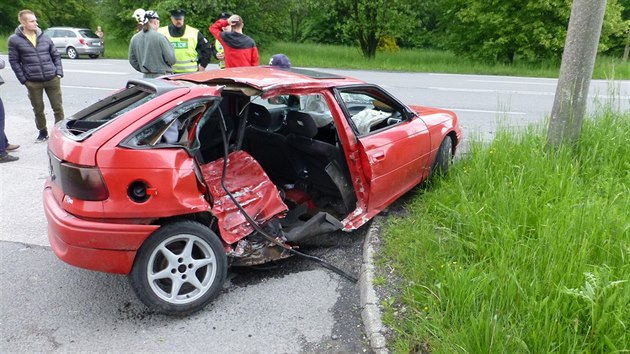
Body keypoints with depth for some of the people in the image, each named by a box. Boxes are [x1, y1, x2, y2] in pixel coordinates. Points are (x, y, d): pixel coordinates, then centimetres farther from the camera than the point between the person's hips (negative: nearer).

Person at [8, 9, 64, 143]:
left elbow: (56, 56, 11)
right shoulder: (15, 40, -2)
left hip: (52, 79, 1)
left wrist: (59, 73, 1)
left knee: (58, 107, 4)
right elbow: (14, 61, 0)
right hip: (33, 83, -1)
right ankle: (43, 132, 27)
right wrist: (24, 80, -6)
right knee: (38, 110, 9)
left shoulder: (45, 37, 6)